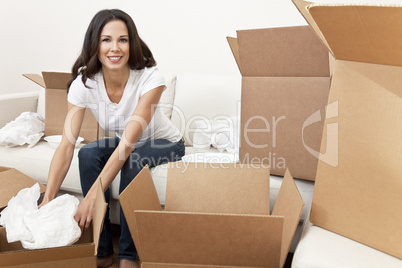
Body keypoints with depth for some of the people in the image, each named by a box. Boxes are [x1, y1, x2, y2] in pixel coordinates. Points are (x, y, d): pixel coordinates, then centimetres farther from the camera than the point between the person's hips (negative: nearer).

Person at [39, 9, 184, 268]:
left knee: (134, 158, -34)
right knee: (88, 154, -25)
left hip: (165, 144, -3)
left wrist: (92, 196, -43)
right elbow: (66, 145, -26)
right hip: (124, 144, 4)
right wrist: (47, 199, -37)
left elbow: (128, 143, -37)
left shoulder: (150, 78, -31)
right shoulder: (84, 83, -21)